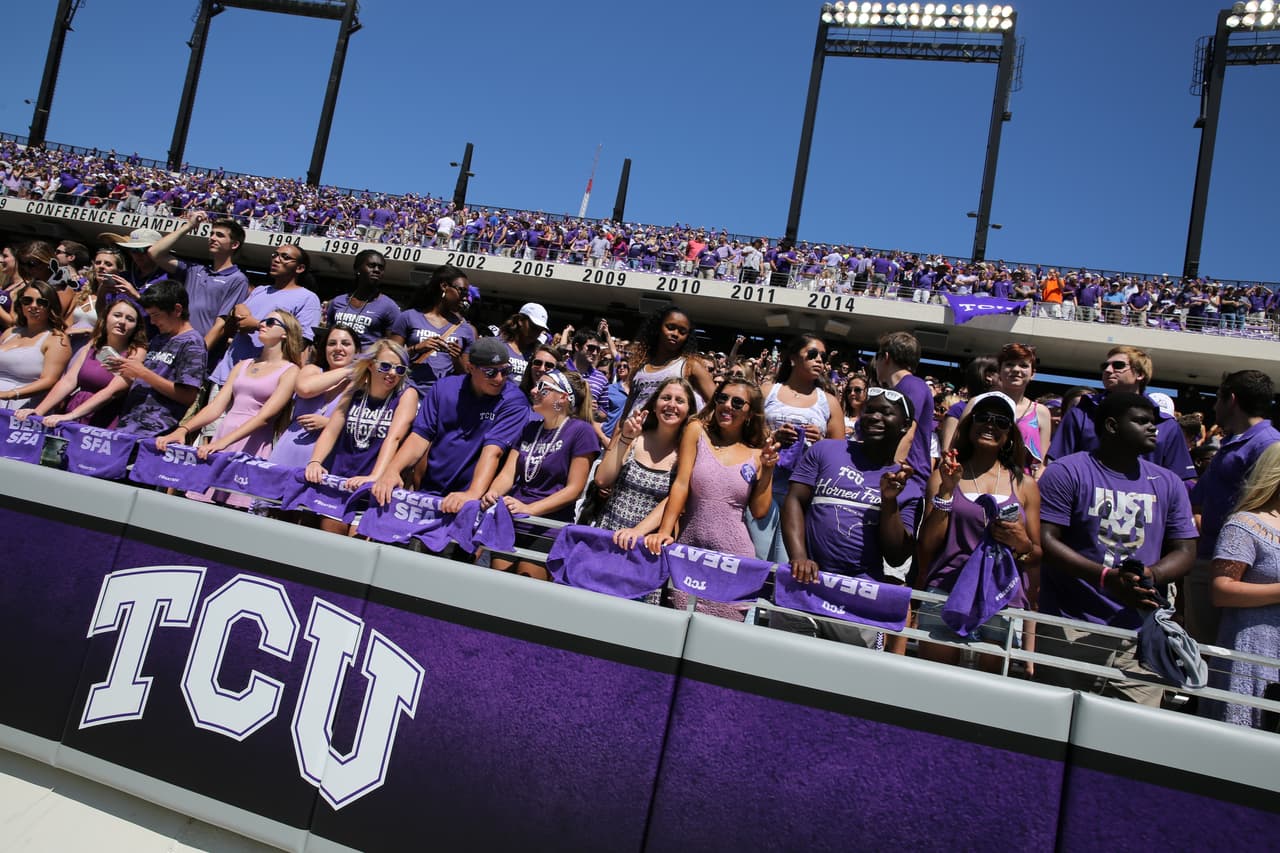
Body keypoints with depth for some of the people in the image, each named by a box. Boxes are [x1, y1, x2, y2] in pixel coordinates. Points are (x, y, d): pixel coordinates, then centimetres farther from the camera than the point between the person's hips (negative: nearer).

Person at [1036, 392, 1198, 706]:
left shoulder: (1168, 484, 15)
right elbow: (1045, 540, -9)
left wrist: (1151, 575, -10)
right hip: (1069, 630, -4)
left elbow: (1185, 550, 13)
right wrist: (1104, 577, -21)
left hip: (1139, 636, 4)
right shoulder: (1067, 472, -1)